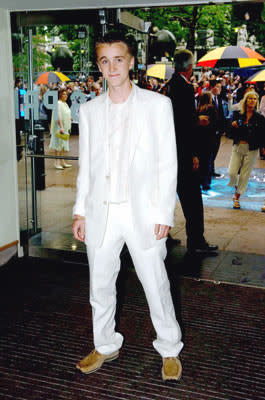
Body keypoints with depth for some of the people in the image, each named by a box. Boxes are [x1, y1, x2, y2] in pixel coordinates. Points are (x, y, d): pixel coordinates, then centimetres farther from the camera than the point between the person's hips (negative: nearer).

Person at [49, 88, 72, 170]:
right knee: (59, 144, -8)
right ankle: (57, 162, -5)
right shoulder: (58, 103, -15)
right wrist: (61, 127, -28)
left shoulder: (65, 103, 14)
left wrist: (70, 118, 12)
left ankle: (62, 161, 17)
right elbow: (58, 117, -23)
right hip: (60, 127, -9)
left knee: (63, 144, 11)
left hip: (65, 127, 9)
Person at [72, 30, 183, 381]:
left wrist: (163, 214, -9)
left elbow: (167, 164, -4)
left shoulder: (157, 105, -2)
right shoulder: (89, 110, 8)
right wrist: (80, 210, 7)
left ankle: (170, 349, 27)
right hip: (100, 213, 4)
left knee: (156, 286, 6)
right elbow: (85, 165, 11)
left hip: (142, 213, -3)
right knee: (100, 286, 14)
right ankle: (105, 346, 35)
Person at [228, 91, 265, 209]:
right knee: (232, 173, -7)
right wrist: (233, 126, -14)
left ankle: (237, 197, 19)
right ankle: (236, 189, 25)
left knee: (245, 175, 4)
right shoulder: (238, 115, 3)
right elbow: (232, 135, 5)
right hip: (238, 147, 1)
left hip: (251, 149, -1)